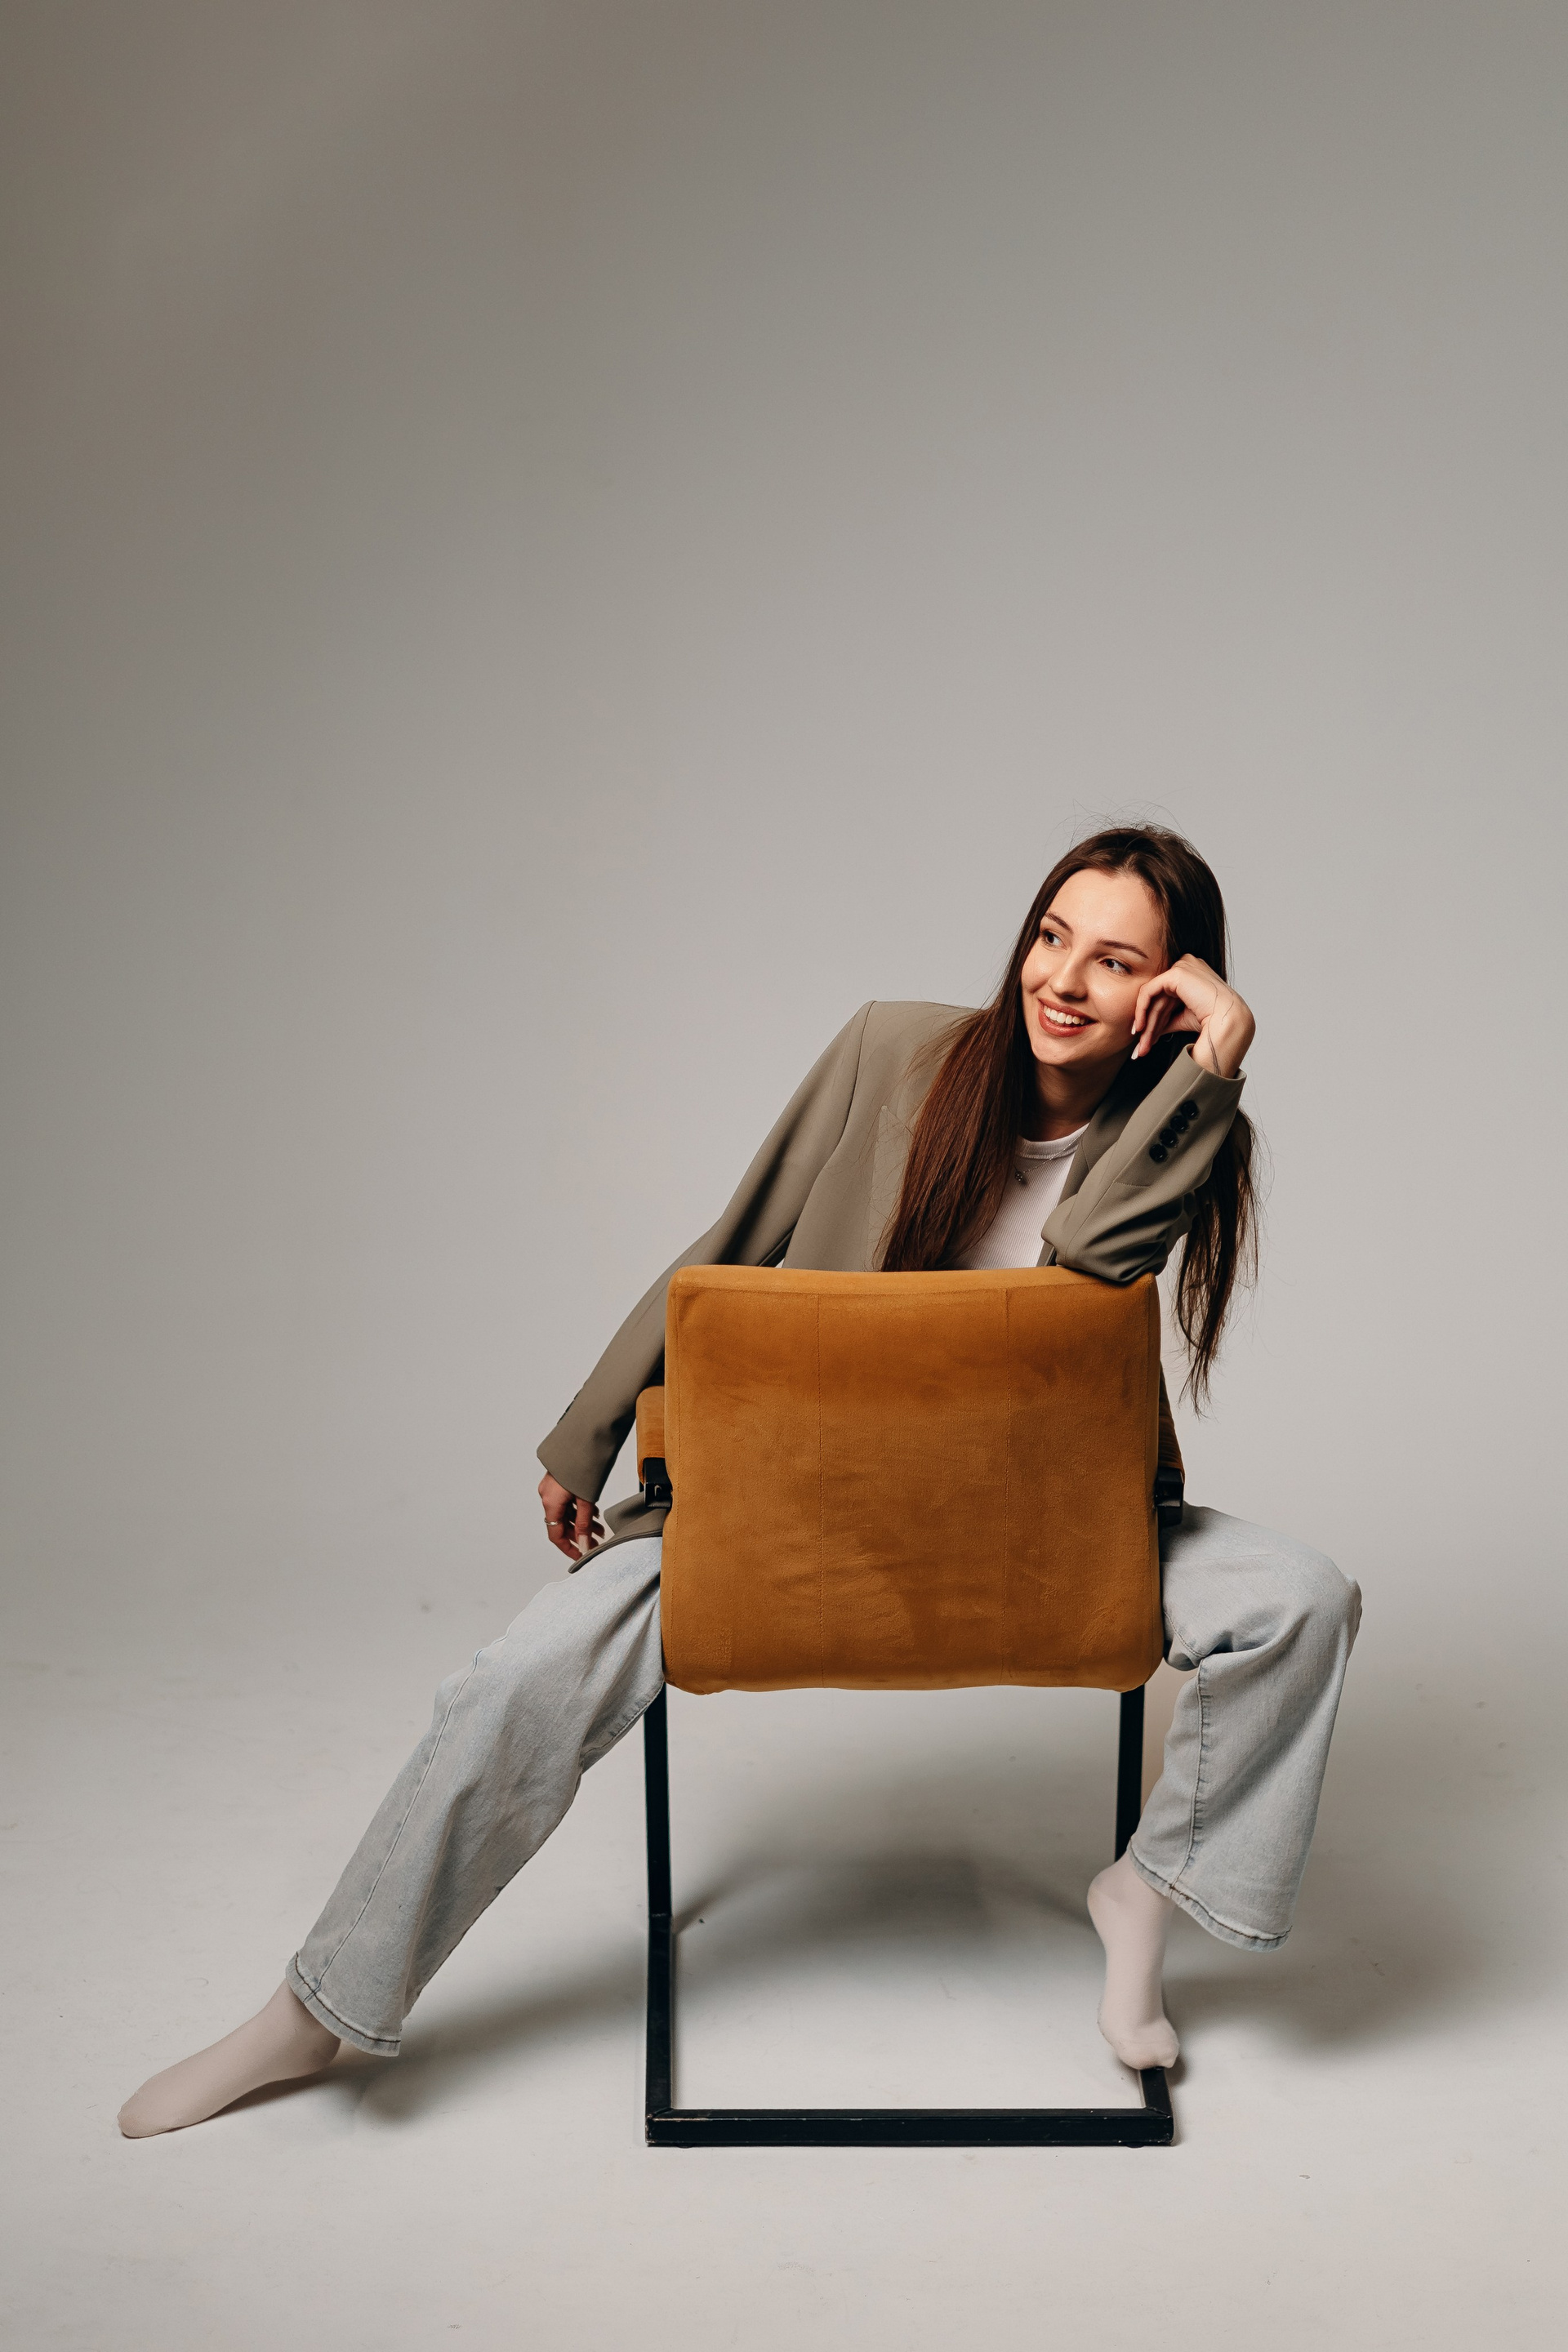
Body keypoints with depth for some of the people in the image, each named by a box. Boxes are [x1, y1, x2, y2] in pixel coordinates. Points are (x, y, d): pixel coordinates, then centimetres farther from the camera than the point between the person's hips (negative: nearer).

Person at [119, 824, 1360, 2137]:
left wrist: (1213, 1065, -31)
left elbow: (1082, 1259, -28)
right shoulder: (896, 1055, -10)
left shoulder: (1162, 1134, -6)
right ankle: (316, 2014, 1)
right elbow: (728, 1255, -3)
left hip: (1013, 1513, 2)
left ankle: (1147, 1889, 6)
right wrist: (584, 1439, 1)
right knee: (533, 1677, -18)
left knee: (1303, 1599, -15)